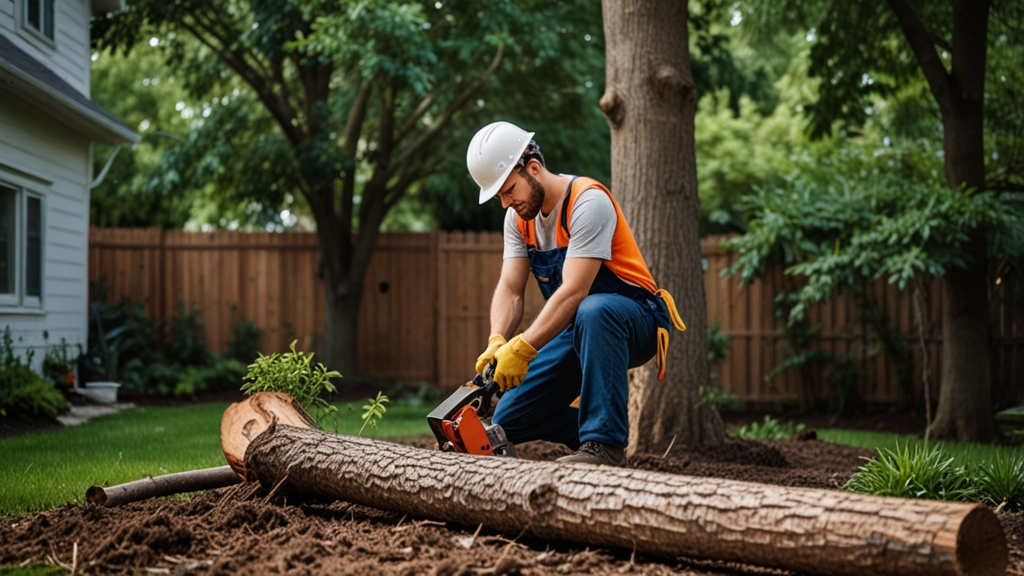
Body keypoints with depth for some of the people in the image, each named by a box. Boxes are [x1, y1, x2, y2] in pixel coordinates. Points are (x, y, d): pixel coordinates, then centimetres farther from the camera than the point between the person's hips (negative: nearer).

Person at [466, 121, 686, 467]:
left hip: (636, 322, -7)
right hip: (576, 331, 7)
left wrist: (522, 349, -38)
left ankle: (604, 443, -37)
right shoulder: (519, 217, 2)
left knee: (592, 311, -44)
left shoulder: (588, 202, -23)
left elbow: (574, 292, -31)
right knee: (506, 422, -1)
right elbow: (510, 290, -6)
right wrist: (497, 343, -26)